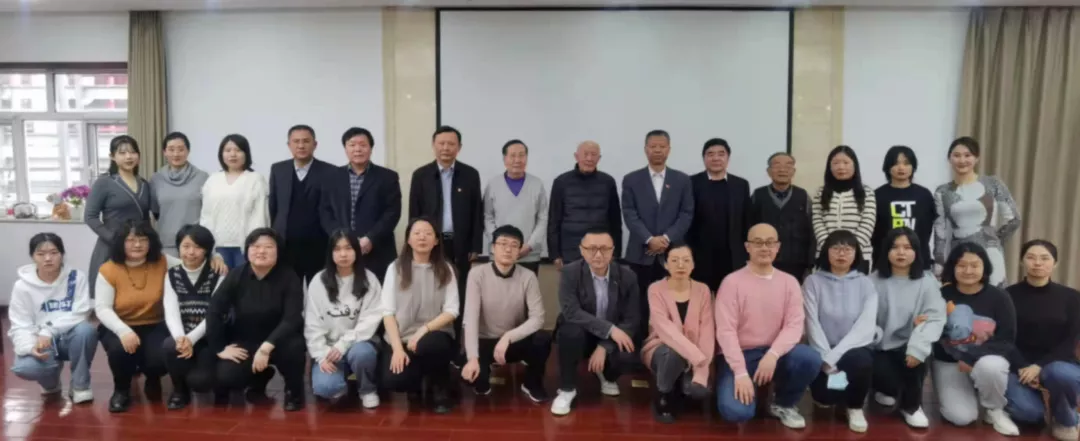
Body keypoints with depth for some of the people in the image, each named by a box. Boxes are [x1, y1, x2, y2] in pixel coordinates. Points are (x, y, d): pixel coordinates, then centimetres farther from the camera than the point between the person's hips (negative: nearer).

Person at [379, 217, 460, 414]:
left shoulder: (445, 270, 3)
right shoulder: (396, 268, 3)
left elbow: (452, 311, -3)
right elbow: (388, 311, -3)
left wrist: (423, 330, -18)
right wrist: (397, 348, -14)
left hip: (433, 337, 0)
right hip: (400, 338, 1)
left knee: (429, 345, -37)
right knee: (393, 381, -26)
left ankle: (438, 387, -2)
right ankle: (416, 379, 14)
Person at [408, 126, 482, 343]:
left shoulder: (470, 174, 3)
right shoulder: (421, 175, 3)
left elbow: (477, 214, 3)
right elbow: (413, 214, 3)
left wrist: (475, 248, -1)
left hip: (461, 246, 0)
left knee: (459, 298, 3)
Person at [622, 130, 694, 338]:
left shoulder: (682, 180, 9)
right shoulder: (631, 179, 6)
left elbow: (687, 214, 2)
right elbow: (630, 215, -2)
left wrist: (667, 238, -12)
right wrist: (649, 239, -13)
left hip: (672, 252, 1)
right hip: (641, 253, 0)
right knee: (640, 304, 2)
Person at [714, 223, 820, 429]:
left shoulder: (789, 282, 1)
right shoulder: (732, 282, -9)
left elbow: (794, 325, -7)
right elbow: (726, 331, -14)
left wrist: (773, 354, -25)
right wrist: (740, 372, -23)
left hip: (774, 354, 3)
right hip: (740, 355, -3)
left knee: (811, 359, -27)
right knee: (735, 411, -27)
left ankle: (783, 404, 2)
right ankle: (746, 388, 12)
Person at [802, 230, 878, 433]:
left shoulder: (865, 284, 2)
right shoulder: (813, 282, 0)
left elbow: (865, 326, -10)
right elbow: (812, 325, -7)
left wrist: (834, 357, -20)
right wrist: (826, 359, -18)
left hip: (853, 350, 0)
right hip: (823, 353, 0)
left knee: (862, 361, -34)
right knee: (822, 394, -23)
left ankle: (855, 406, -2)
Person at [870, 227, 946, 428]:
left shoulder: (927, 281, -1)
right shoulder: (874, 281, 1)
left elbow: (935, 318, -12)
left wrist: (917, 348, -27)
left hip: (907, 346, 0)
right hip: (881, 348, 0)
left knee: (916, 356, -33)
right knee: (890, 383, -24)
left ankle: (911, 406, -3)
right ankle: (888, 389, 20)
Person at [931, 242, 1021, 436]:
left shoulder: (999, 298, -6)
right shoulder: (941, 295, -8)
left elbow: (1006, 340, -9)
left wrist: (973, 358, -22)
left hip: (987, 357, 1)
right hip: (948, 362, 0)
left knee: (989, 367, -37)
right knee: (961, 417, -19)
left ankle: (995, 411, -6)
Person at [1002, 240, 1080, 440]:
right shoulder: (1010, 295, -3)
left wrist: (1040, 366, -19)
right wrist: (1021, 368, -17)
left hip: (1058, 363, 1)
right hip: (1019, 364, -1)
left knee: (1061, 374, -36)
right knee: (1027, 411, -30)